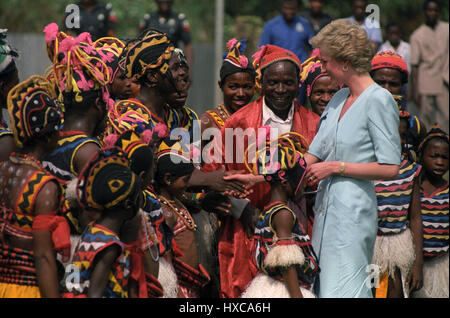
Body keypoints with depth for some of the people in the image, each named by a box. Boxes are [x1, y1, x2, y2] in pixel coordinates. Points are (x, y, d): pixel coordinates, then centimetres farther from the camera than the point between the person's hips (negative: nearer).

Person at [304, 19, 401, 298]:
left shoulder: (378, 101, -10)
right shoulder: (339, 99, 15)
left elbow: (390, 168, -14)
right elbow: (313, 155, 19)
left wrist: (335, 167, -11)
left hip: (353, 210, -8)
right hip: (327, 207, 8)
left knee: (344, 289, -11)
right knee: (322, 288, 5)